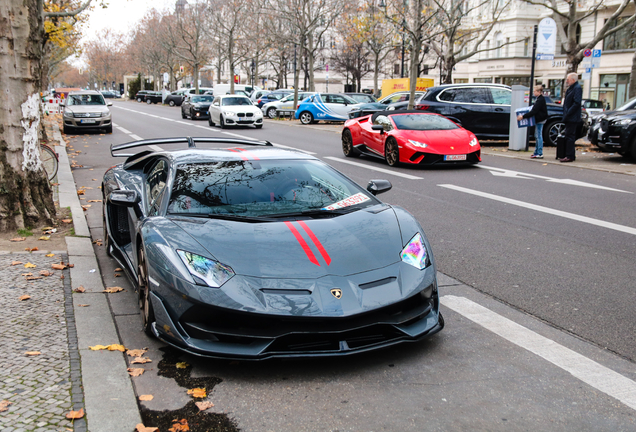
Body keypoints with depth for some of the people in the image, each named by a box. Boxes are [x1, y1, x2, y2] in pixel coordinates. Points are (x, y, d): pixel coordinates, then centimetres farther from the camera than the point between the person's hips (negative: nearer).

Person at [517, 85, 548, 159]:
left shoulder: (540, 100, -18)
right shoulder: (538, 99, 12)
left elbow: (534, 111, -25)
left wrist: (523, 116, -27)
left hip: (540, 120, -10)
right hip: (538, 120, 10)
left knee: (539, 136, -8)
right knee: (537, 136, 13)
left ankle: (540, 154, -7)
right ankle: (536, 152, 20)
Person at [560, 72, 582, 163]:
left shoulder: (577, 88, -12)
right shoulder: (570, 89, 18)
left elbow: (576, 103, -21)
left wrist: (567, 114, -22)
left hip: (572, 118, -10)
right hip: (569, 118, 10)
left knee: (570, 136, -10)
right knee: (568, 136, 13)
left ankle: (569, 156, -9)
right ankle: (571, 155, 19)